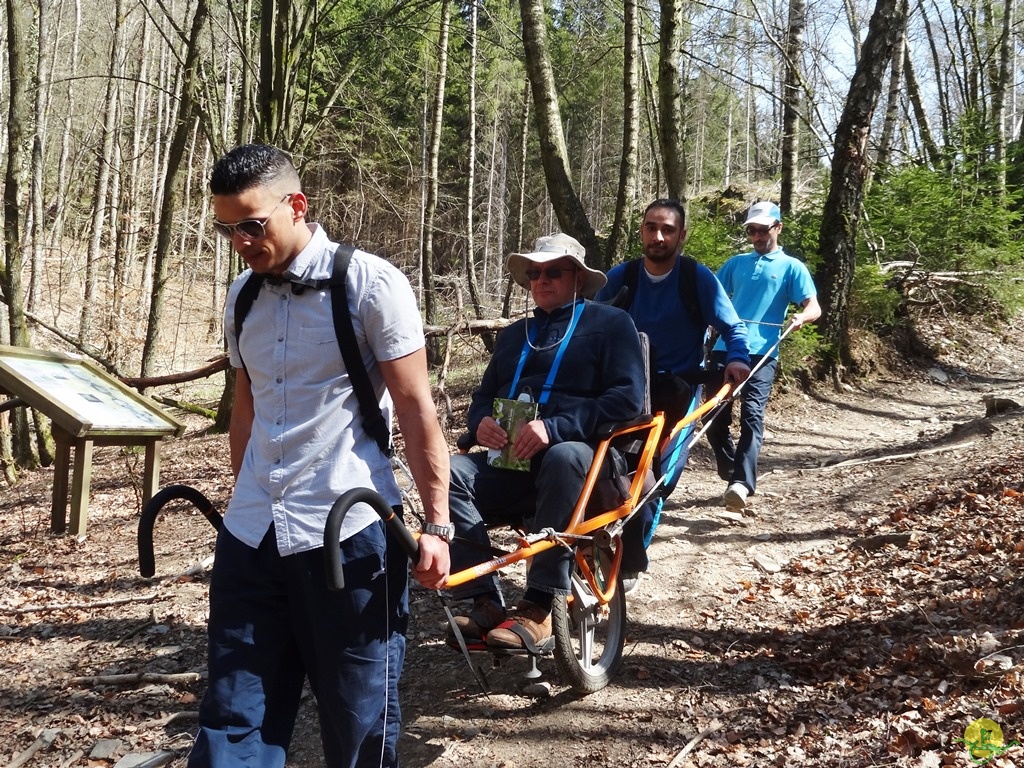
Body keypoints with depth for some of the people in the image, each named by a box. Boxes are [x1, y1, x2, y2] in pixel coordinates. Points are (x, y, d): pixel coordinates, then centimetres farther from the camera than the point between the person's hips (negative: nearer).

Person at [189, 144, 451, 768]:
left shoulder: (371, 284, -8)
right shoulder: (243, 296, 10)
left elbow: (416, 408, -8)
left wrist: (436, 523, -11)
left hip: (348, 533, -5)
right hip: (250, 535, 6)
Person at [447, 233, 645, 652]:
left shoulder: (610, 323, 8)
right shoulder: (514, 334, 26)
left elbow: (627, 397, -6)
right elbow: (483, 396, 25)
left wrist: (554, 427, -20)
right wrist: (481, 422, -2)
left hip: (579, 455, -5)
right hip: (511, 461, 5)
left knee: (563, 458, -40)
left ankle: (538, 609, -34)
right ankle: (485, 602, -25)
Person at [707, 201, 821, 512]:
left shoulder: (791, 267, 9)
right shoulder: (736, 263, 20)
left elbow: (814, 308, -1)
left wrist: (801, 316, -24)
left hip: (761, 352, -4)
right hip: (724, 348, 4)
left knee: (751, 415, -17)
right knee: (714, 419, 3)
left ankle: (742, 483, -26)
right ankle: (732, 474, 22)